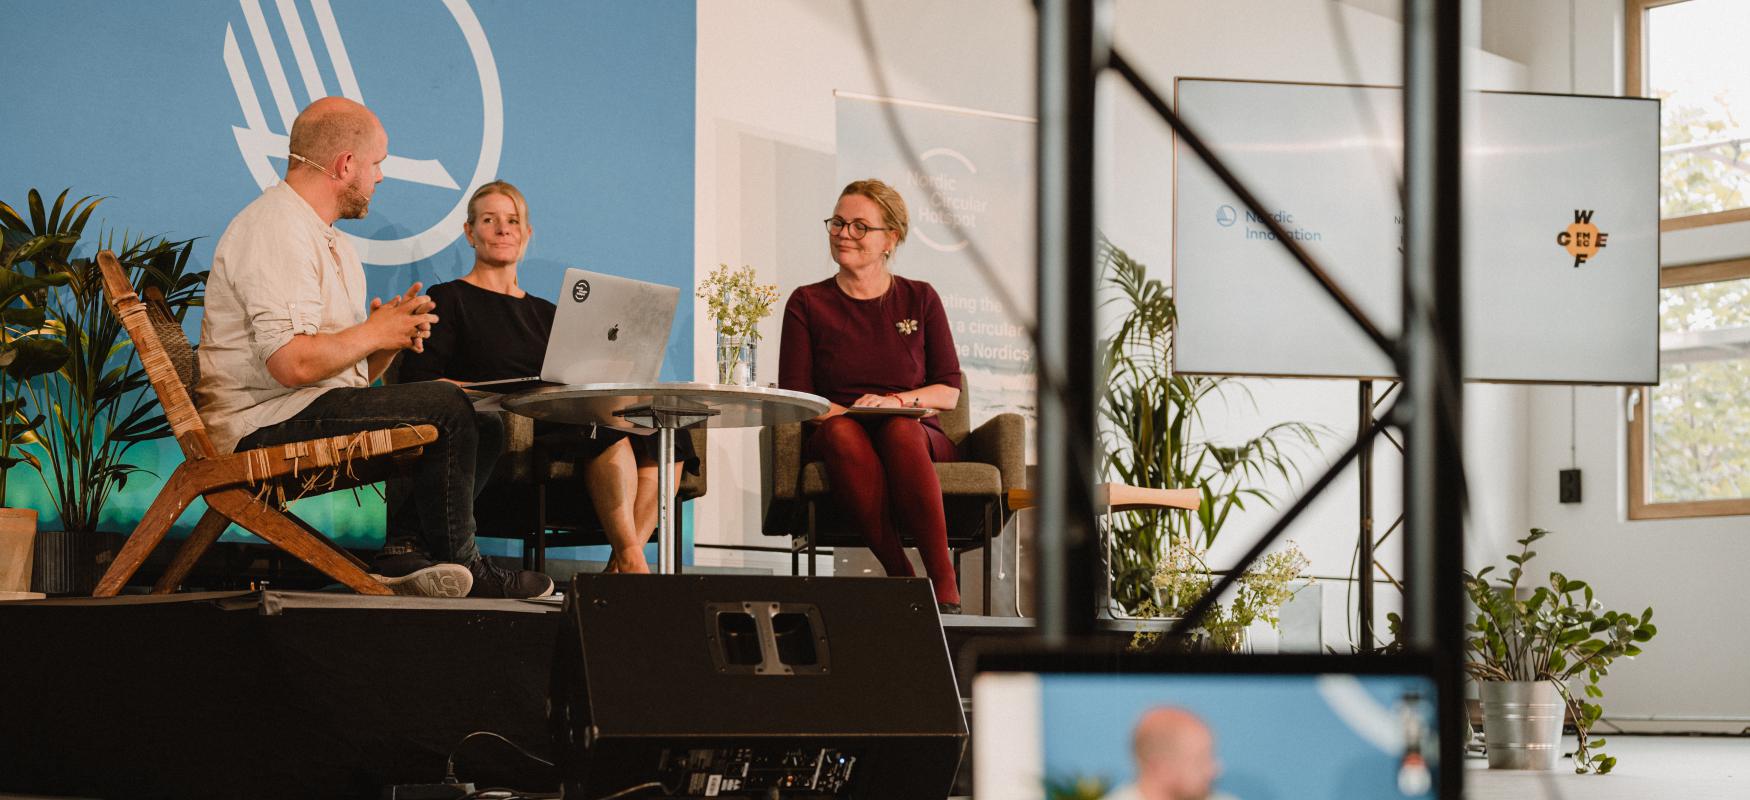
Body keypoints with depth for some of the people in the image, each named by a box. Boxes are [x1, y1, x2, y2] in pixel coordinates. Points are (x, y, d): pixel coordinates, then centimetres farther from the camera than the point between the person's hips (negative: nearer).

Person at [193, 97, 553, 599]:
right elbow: (292, 363, -25)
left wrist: (395, 333, 2)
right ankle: (462, 569, -6)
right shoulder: (276, 231, -13)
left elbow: (353, 371, 23)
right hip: (264, 424, -11)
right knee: (444, 408, -20)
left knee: (481, 425, 3)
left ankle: (405, 554, -12)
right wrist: (373, 333, -10)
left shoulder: (331, 243, 22)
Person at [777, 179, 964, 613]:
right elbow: (793, 395, 3)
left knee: (900, 430, -37)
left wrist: (896, 402, -11)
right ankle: (902, 580, -43)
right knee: (842, 431, -37)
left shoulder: (919, 299, 13)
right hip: (835, 443, 0)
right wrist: (840, 414, -16)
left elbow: (949, 391, 8)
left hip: (915, 436, 0)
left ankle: (945, 588, -44)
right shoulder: (808, 303, 11)